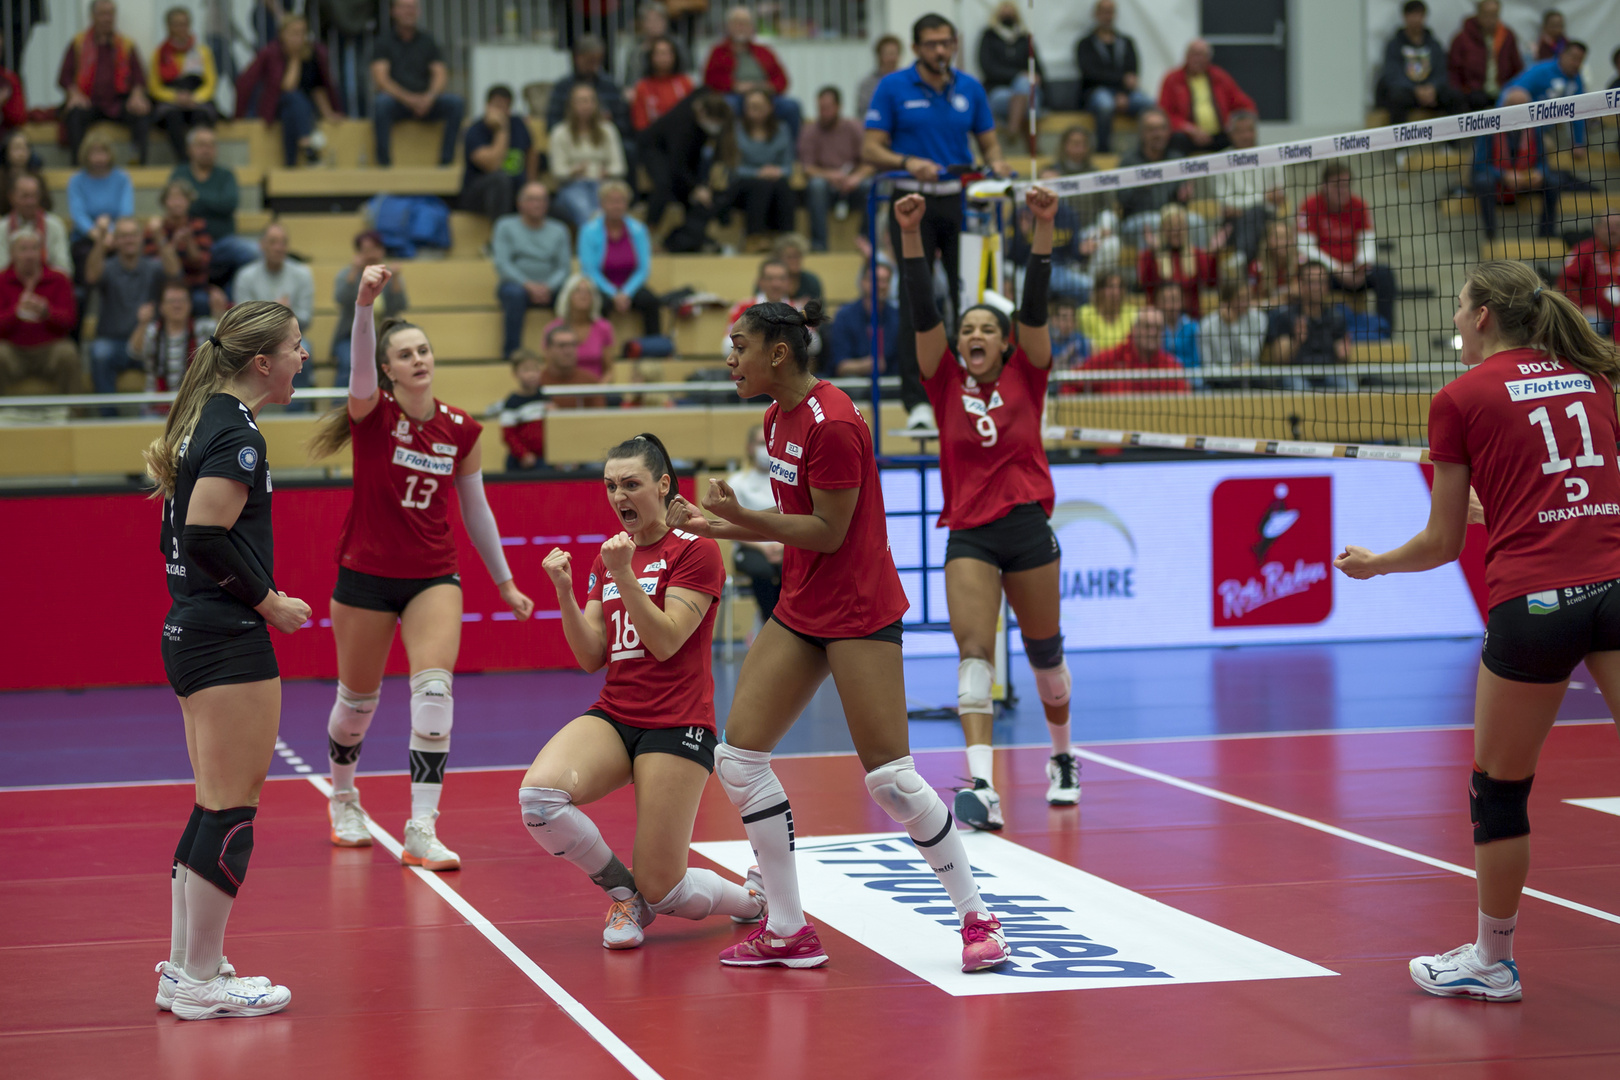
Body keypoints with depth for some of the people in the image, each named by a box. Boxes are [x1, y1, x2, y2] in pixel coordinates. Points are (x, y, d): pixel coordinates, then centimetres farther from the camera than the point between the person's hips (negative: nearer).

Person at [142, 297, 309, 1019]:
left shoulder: (203, 421, 14)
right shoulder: (236, 434, -15)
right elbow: (207, 535, -23)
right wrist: (269, 602, -13)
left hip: (189, 635, 10)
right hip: (229, 643, -10)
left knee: (213, 809, 15)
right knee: (230, 811, -4)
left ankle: (183, 968, 20)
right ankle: (201, 983, 1)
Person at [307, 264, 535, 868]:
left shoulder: (461, 431, 0)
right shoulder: (373, 412, -8)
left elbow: (476, 510, 11)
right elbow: (359, 362, -31)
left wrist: (504, 583, 15)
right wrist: (365, 302, -50)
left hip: (433, 578, 1)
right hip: (365, 575, -1)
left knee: (434, 688, -19)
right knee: (358, 699, 11)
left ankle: (422, 830, -19)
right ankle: (343, 799, 41)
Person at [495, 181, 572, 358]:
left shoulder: (559, 230, 14)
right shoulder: (506, 226, 7)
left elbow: (563, 268, 3)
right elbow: (502, 264, -4)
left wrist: (548, 287, -18)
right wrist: (528, 285, -19)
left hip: (549, 289, 2)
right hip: (516, 283, -2)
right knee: (515, 293, -39)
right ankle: (511, 353, -35)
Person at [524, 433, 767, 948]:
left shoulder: (695, 550, -4)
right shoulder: (608, 554, 15)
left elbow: (665, 641, -14)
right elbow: (592, 657, 8)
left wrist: (624, 574, -22)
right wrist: (564, 592, -6)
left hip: (676, 726, -5)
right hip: (613, 716, 5)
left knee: (660, 891, -8)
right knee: (538, 795, -27)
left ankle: (752, 895, 26)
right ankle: (623, 890, -1)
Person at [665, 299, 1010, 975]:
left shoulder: (831, 423, -19)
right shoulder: (779, 418, 9)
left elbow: (828, 532, -18)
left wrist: (740, 514, -19)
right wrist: (713, 527, 10)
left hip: (859, 613, -9)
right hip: (801, 610, 9)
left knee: (888, 775, -8)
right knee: (738, 755, 0)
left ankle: (977, 919, 8)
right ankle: (788, 932, 7)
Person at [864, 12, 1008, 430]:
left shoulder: (970, 88, 9)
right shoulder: (892, 88, -1)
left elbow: (988, 141, 15)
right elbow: (871, 149, -2)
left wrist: (996, 162, -8)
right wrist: (908, 162, -20)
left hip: (960, 201, 3)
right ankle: (917, 400, -8)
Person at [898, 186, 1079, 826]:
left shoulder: (1026, 377, 5)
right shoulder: (946, 384, 5)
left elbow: (1035, 306, -7)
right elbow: (922, 313, -6)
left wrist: (1044, 228, -18)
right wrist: (911, 235, -16)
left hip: (1027, 526, 0)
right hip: (968, 536, 0)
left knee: (1044, 653, 12)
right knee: (973, 653, -15)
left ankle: (1062, 759, 37)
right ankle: (982, 789, -26)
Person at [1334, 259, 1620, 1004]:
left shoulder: (1461, 398, 4)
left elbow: (1443, 543, 7)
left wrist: (1372, 564, 25)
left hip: (1533, 601, -4)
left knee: (1499, 789, 15)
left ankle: (1492, 963, 29)